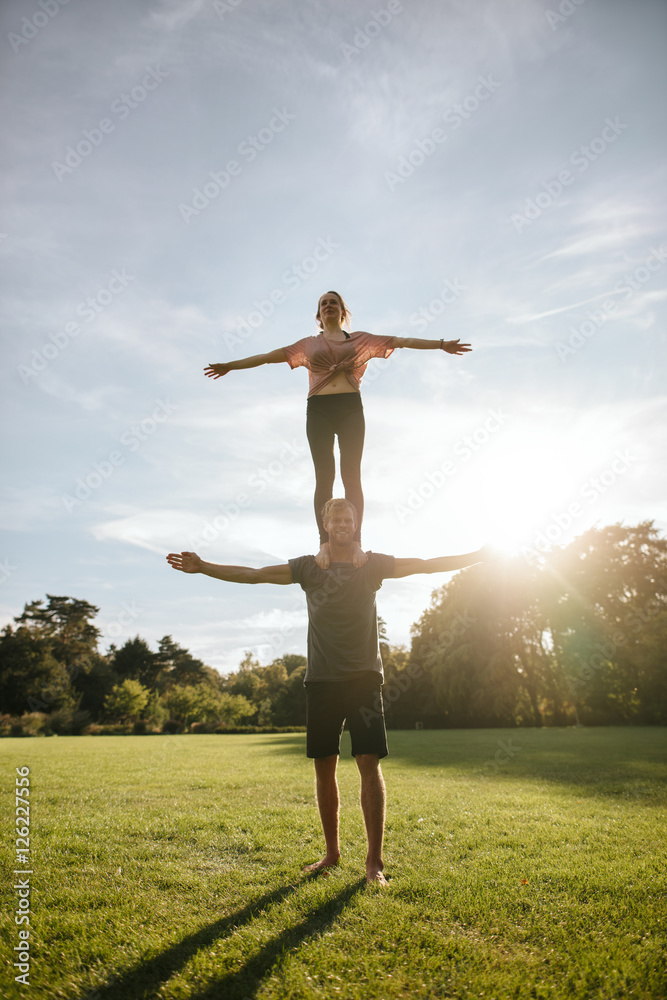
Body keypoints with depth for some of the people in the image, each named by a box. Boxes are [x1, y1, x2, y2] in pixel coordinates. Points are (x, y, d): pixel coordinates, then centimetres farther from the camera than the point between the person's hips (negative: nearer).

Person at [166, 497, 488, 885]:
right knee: (324, 767, 8)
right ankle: (332, 853, 24)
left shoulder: (372, 564, 4)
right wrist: (203, 567, -2)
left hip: (363, 677, -1)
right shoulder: (309, 566, 6)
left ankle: (375, 860, 5)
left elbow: (427, 564, 1)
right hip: (322, 679, 2)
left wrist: (479, 556, -5)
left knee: (370, 763, -6)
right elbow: (254, 574, 4)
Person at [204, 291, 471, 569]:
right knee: (324, 474, -10)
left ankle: (355, 541, -16)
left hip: (350, 408, 0)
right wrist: (230, 365, 20)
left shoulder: (361, 339, 20)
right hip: (318, 409, 1)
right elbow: (268, 356, 22)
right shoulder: (308, 345, 22)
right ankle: (324, 542, -15)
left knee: (351, 474, -11)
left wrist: (441, 344, 9)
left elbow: (401, 341, 15)